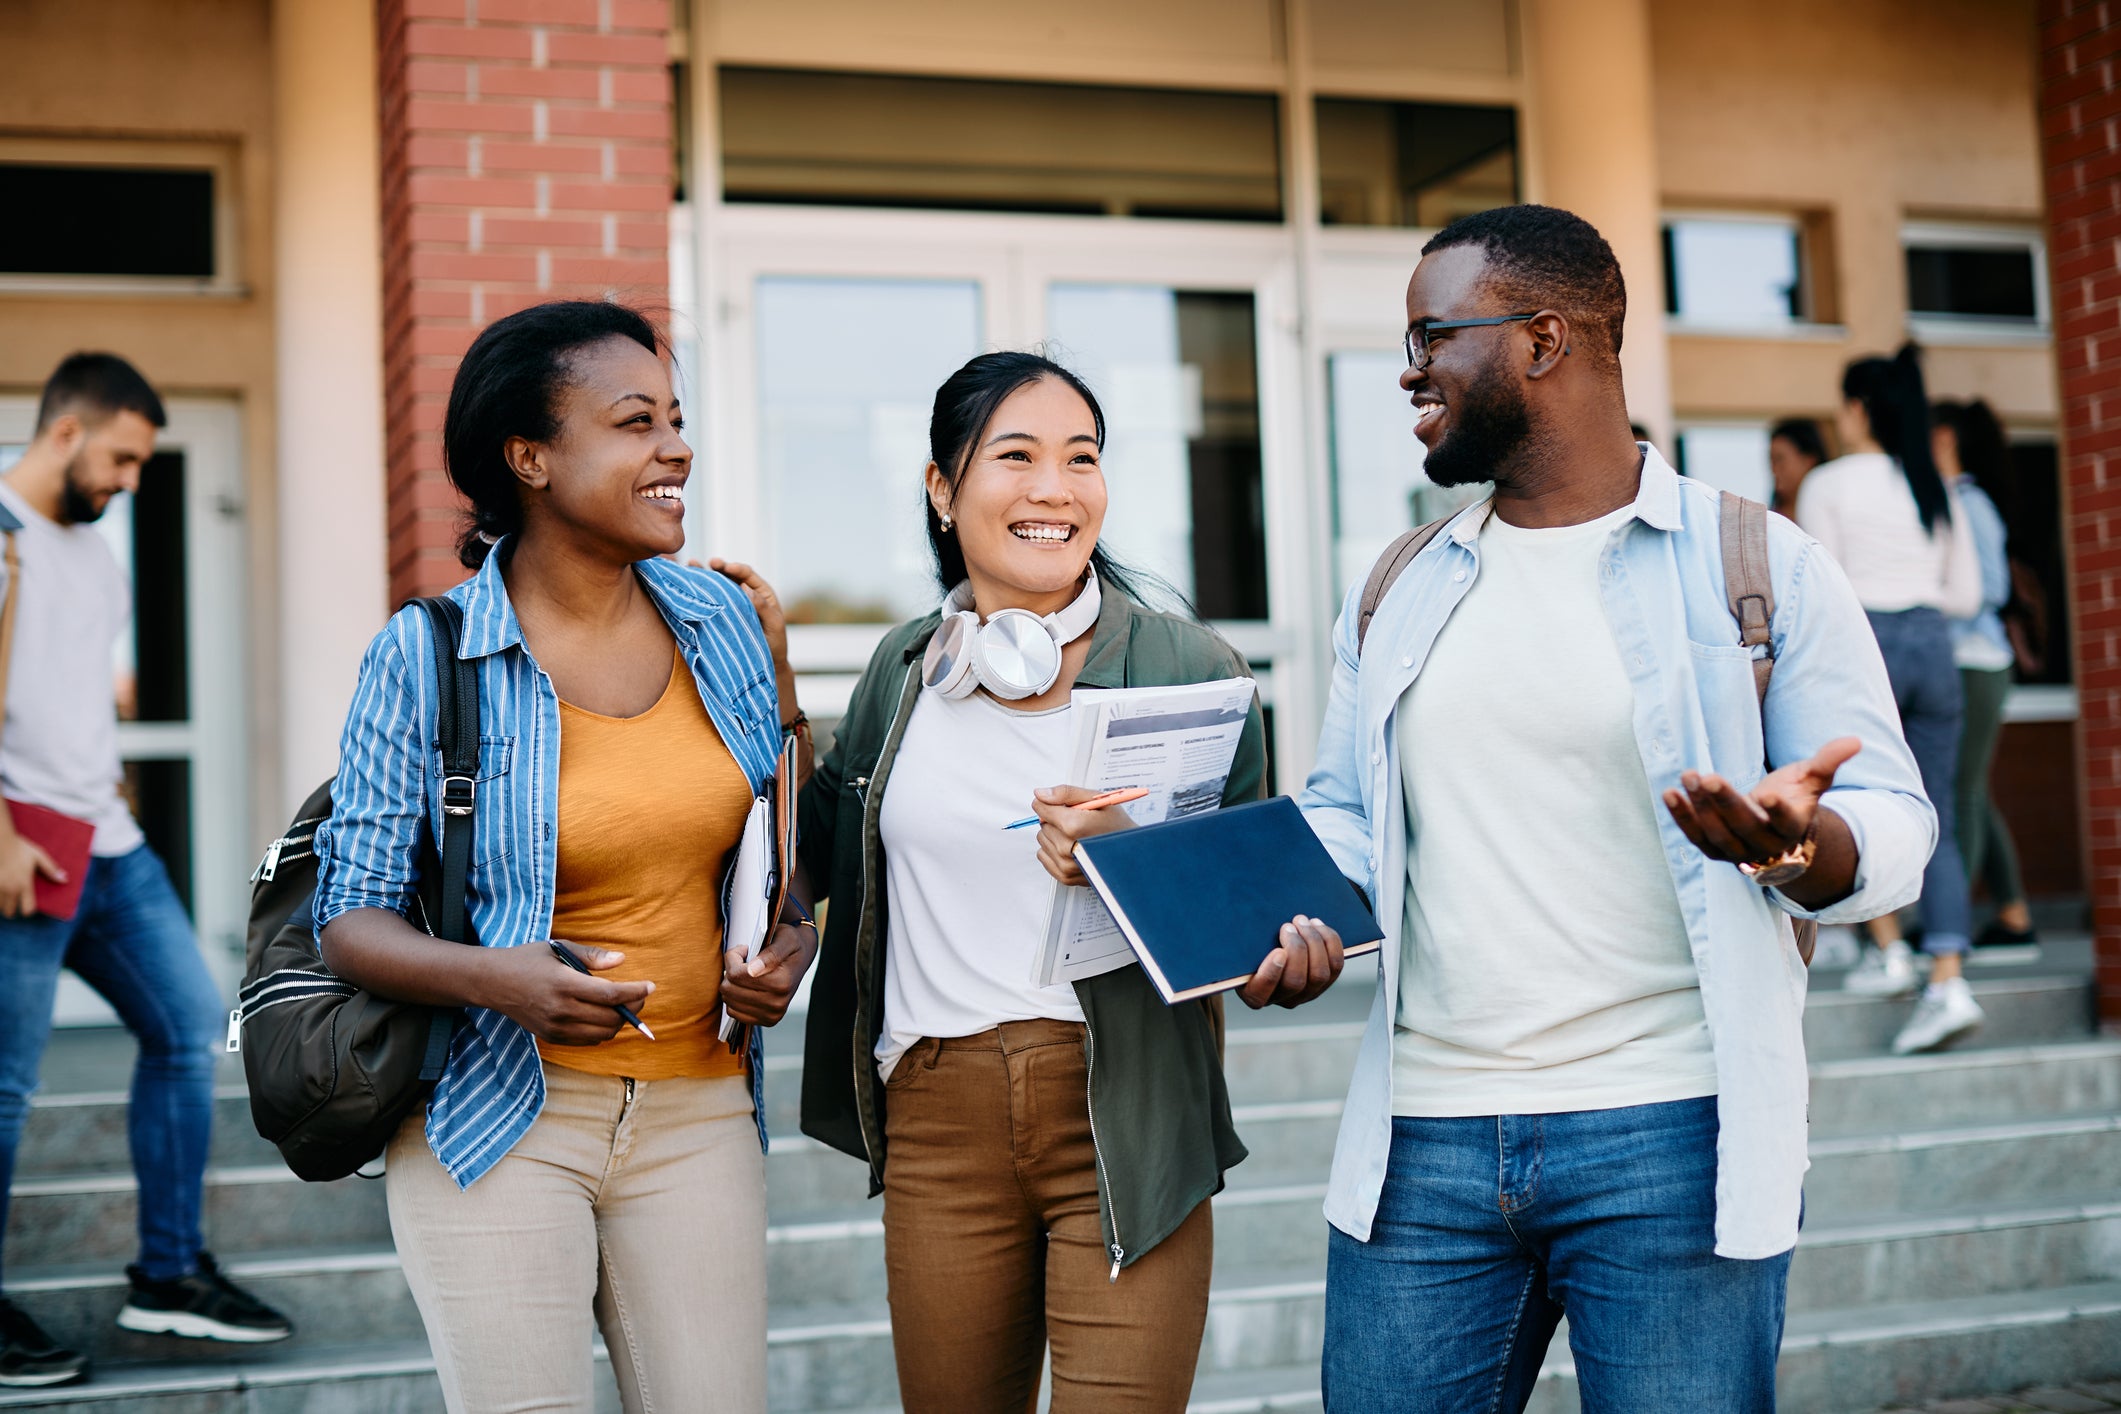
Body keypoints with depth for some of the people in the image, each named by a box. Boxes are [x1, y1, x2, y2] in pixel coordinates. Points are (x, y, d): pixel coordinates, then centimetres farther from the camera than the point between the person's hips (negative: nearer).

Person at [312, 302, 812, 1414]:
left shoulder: (728, 621, 6)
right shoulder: (422, 656, -6)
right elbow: (350, 917, -5)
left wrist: (792, 943, -2)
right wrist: (491, 977, -23)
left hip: (697, 1114, 4)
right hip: (498, 1113, -3)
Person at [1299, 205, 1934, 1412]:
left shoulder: (1759, 567, 0)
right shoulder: (1399, 593, 14)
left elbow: (1890, 822, -1)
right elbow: (1340, 816, 19)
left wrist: (1799, 842, -24)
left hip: (1668, 1134, -4)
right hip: (1421, 1142, 4)